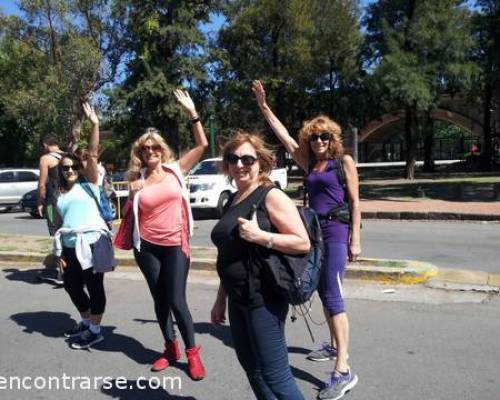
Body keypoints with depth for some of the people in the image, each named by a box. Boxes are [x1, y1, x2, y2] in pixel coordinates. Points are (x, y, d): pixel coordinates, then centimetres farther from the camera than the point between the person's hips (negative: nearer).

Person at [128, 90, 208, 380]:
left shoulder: (176, 170, 0)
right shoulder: (137, 180, 3)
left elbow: (202, 144, -5)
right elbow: (134, 213, 13)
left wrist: (192, 113, -11)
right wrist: (135, 192, -6)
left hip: (175, 245, -2)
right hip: (148, 247, 3)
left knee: (176, 300, -6)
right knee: (160, 300, 12)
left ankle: (193, 353, 12)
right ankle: (171, 349, 29)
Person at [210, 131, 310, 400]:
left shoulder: (271, 196, -9)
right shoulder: (232, 202, 13)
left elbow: (303, 243, -16)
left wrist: (260, 236, -24)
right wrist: (221, 299, 20)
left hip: (264, 300, -8)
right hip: (238, 300, 8)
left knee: (275, 375, -3)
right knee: (251, 368, 18)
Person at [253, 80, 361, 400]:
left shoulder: (344, 161, -3)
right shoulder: (310, 164, 12)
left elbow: (355, 203, -6)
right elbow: (284, 137, 13)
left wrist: (355, 241, -11)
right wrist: (264, 106, 9)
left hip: (337, 232, -7)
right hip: (315, 231, 7)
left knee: (333, 296, -14)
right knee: (323, 293, 15)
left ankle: (344, 371, -13)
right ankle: (335, 346, 33)